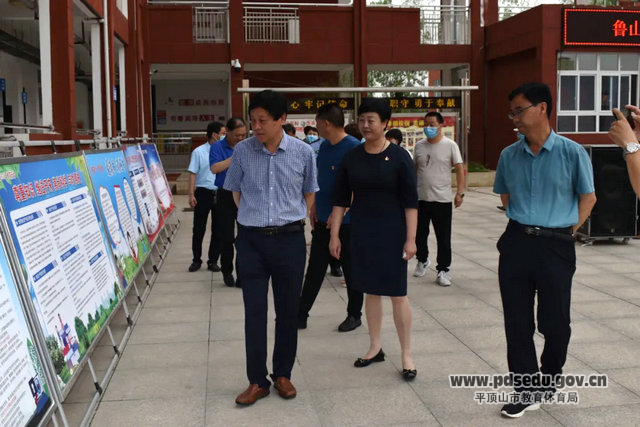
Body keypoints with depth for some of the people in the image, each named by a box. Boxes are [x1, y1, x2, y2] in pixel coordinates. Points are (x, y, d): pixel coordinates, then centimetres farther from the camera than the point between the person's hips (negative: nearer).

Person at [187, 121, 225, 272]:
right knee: (199, 229, 4)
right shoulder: (199, 152, -1)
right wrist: (191, 195, -9)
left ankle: (213, 261, 17)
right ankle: (196, 260, 17)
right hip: (203, 193, -2)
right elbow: (193, 174, -2)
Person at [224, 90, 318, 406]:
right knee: (254, 311, 3)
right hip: (251, 239, 0)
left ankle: (283, 374, 26)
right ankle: (257, 380, 16)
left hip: (290, 240, 0)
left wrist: (294, 220, 7)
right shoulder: (242, 151, -4)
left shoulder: (303, 152, -4)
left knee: (288, 310, 9)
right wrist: (253, 217, 8)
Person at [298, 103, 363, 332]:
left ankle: (354, 315, 22)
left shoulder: (353, 147, -15)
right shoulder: (324, 147, 9)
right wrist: (314, 208, 13)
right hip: (323, 220, 8)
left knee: (351, 270, 7)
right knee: (314, 269, 10)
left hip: (346, 221, -7)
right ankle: (301, 315, 17)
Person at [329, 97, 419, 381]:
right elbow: (340, 198, 6)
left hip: (392, 232, -4)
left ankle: (407, 355, 11)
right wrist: (334, 235, 3)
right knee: (371, 290, 13)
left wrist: (411, 239, -12)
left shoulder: (398, 157, -7)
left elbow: (410, 201, -7)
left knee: (397, 293, 0)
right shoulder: (351, 158, 3)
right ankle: (375, 348, 27)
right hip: (361, 232, 4)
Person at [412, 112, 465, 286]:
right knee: (419, 234, 14)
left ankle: (443, 270, 12)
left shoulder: (450, 145, -4)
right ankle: (422, 261, 37)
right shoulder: (419, 146, 7)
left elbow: (460, 169, -5)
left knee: (443, 239, 2)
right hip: (421, 198, 4)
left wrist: (460, 192, -13)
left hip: (442, 199, -4)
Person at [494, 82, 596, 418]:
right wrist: (522, 223, 11)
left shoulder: (572, 153, -7)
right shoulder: (509, 155, 4)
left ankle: (549, 379, 35)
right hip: (516, 243, 3)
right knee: (517, 322, 6)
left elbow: (588, 197, 3)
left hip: (556, 246, -3)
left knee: (554, 322, 8)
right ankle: (526, 389, 20)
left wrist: (567, 230, -2)